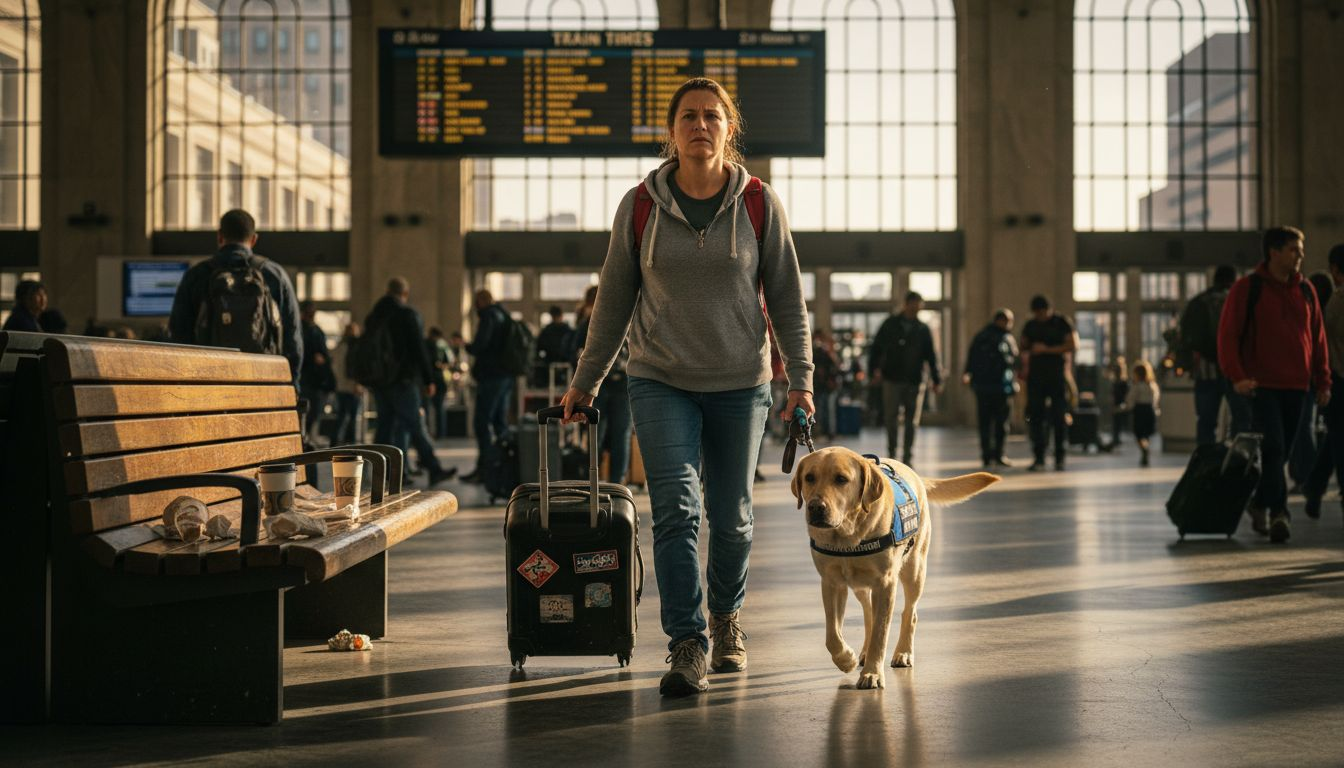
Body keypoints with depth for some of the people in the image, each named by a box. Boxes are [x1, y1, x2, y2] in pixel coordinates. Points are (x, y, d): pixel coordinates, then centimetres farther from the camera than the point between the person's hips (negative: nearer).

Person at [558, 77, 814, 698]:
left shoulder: (759, 204, -2)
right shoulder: (639, 207, -1)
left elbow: (787, 297, 3)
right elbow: (614, 299, 7)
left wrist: (801, 378, -3)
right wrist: (586, 382, 9)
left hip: (740, 384, 1)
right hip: (660, 381, 0)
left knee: (730, 516, 8)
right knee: (676, 509, -14)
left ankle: (726, 616, 34)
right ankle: (686, 646, -12)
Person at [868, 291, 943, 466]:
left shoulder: (923, 329, 8)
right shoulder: (890, 325, 5)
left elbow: (931, 356, 10)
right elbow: (876, 348, 5)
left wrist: (937, 380, 5)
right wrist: (874, 369, -9)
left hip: (915, 381, 2)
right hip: (892, 380, -1)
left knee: (912, 422, 2)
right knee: (892, 419, -6)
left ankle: (906, 458, 7)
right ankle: (891, 454, 6)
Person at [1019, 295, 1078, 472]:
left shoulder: (1062, 323, 1)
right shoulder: (1030, 326, 13)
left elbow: (1073, 345, -7)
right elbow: (1024, 347, 21)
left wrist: (1047, 349, -13)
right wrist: (1025, 366, 2)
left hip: (1057, 376, -3)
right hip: (1036, 376, 3)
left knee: (1059, 417, -4)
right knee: (1035, 416, -4)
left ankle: (1059, 458, 1)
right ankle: (1039, 458, -2)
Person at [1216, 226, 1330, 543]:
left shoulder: (1305, 290, 13)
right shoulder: (1247, 288, -2)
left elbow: (1317, 337, 17)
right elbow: (1227, 334, -6)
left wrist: (1323, 381, 12)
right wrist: (1237, 376, -17)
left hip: (1296, 386, 5)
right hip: (1262, 385, -5)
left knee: (1281, 452, 9)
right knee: (1272, 448, -15)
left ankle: (1260, 504, 26)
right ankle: (1278, 512, -17)